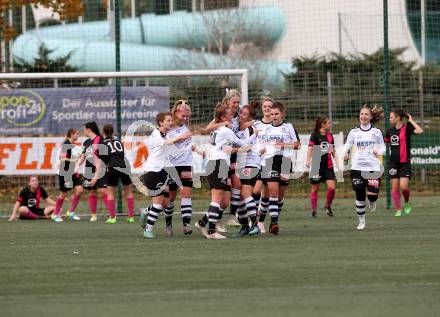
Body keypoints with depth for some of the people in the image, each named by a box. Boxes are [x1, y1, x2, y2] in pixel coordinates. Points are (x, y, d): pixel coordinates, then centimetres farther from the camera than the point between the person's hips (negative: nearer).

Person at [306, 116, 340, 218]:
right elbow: (310, 148, -14)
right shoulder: (315, 135, -4)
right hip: (317, 166, -4)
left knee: (332, 187, -9)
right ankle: (314, 209, 13)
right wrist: (308, 160, -28)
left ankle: (328, 206, 12)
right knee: (315, 188, 3)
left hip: (328, 166, 4)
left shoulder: (330, 136, 12)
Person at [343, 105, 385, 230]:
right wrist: (345, 153, -11)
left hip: (373, 167, -1)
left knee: (372, 194, -13)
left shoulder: (376, 132, 5)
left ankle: (372, 202, 25)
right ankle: (361, 221, 16)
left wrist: (379, 151, -14)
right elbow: (347, 145, 11)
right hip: (357, 167, 1)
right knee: (360, 196, 1)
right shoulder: (354, 132, 7)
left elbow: (383, 147, 9)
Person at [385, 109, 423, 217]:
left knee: (404, 186, -14)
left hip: (405, 162, -5)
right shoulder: (390, 131, 9)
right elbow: (383, 142, 24)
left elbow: (420, 131, -24)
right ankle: (398, 210, 8)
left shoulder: (407, 128, -7)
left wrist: (411, 121, -15)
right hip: (393, 162, 5)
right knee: (394, 187, 0)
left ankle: (407, 203, 14)